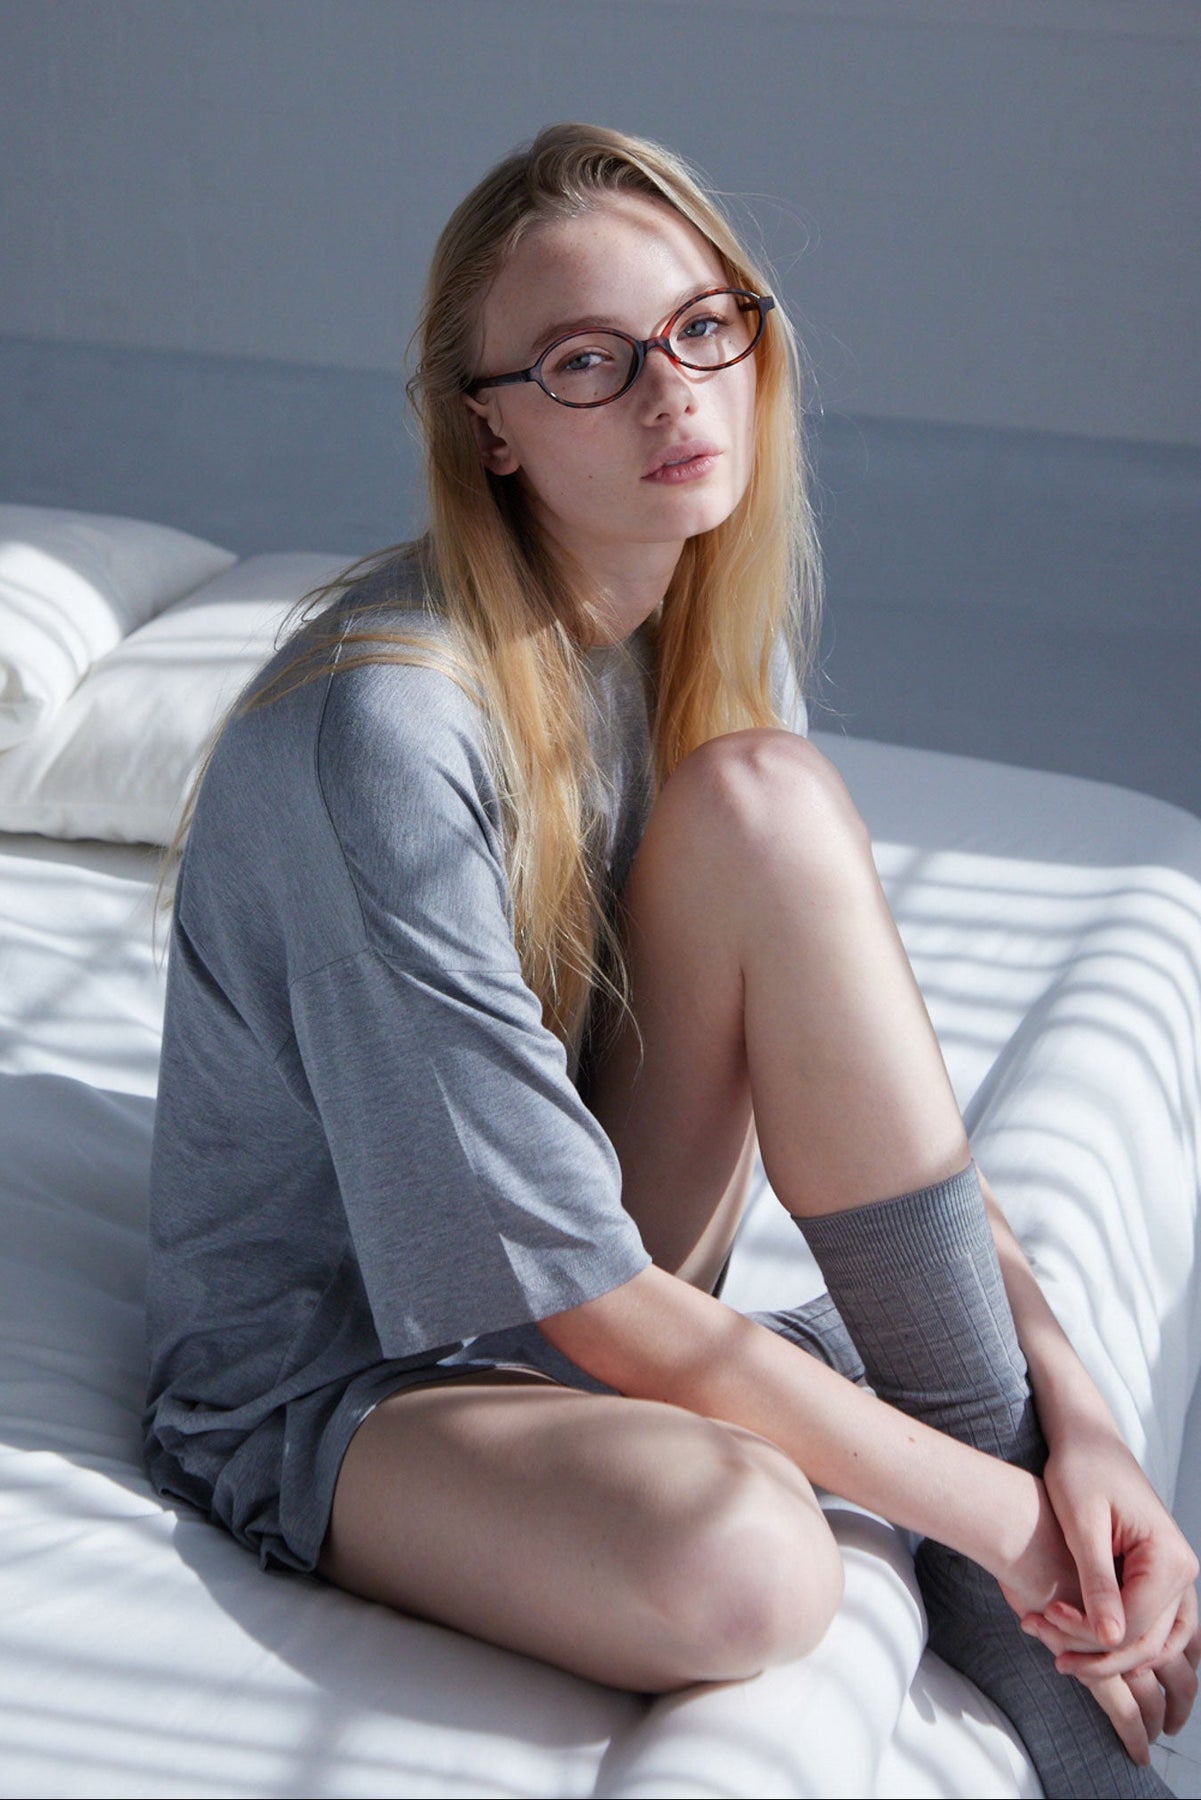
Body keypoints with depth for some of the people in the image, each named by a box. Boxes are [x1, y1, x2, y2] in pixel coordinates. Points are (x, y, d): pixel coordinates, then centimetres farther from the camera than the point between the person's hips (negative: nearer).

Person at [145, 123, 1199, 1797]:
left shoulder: (708, 629, -2)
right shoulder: (385, 727, -27)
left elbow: (860, 1064, -2)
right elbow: (572, 1283, -26)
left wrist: (1066, 1398, -14)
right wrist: (995, 1510, -20)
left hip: (606, 1289, 7)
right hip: (329, 1374, -6)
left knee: (760, 795, -21)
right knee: (742, 1563, -40)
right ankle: (998, 1544, -3)